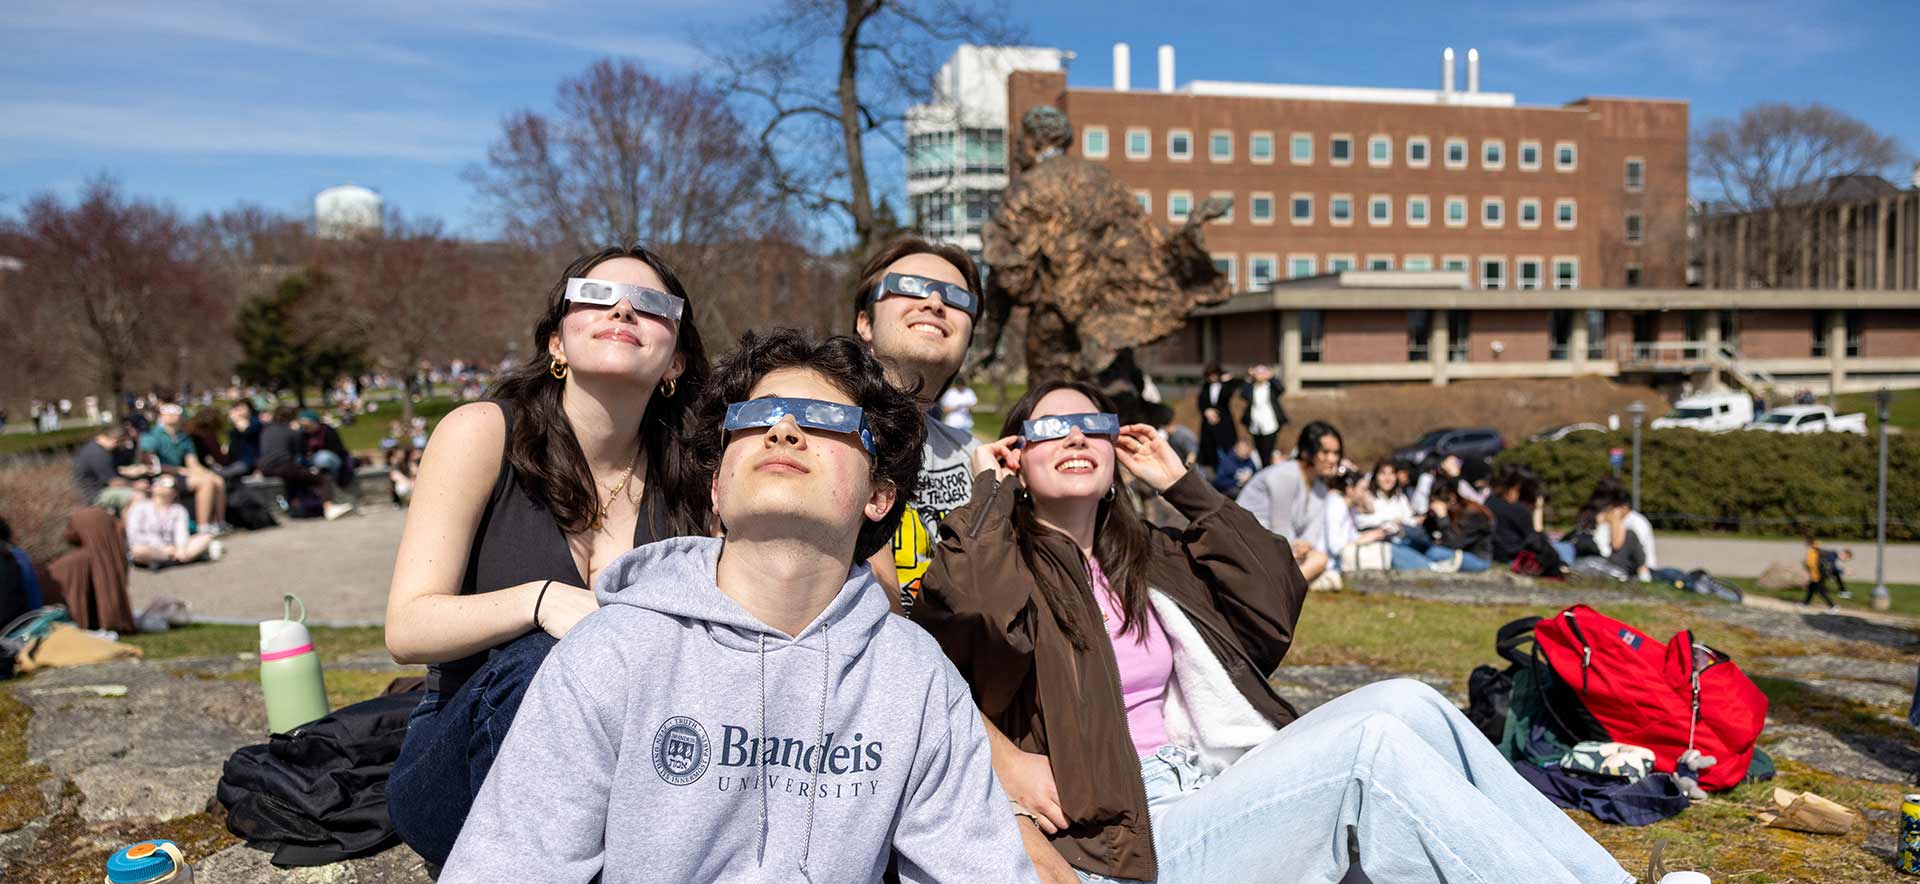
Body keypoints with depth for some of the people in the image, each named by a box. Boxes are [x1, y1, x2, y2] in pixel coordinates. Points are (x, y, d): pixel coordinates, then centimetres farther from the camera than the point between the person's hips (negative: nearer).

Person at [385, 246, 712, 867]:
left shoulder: (689, 478, 0)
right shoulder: (483, 432, -8)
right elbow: (406, 630, -11)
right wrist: (541, 600, -30)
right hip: (459, 763, -2)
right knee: (541, 660, -33)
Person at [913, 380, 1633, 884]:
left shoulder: (1147, 557, 19)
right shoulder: (1005, 561, -1)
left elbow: (1274, 596, 12)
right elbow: (968, 612, -25)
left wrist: (1182, 483, 13)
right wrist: (991, 494, -8)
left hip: (1208, 790, 7)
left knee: (1403, 703, -13)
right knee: (1370, 739, -23)